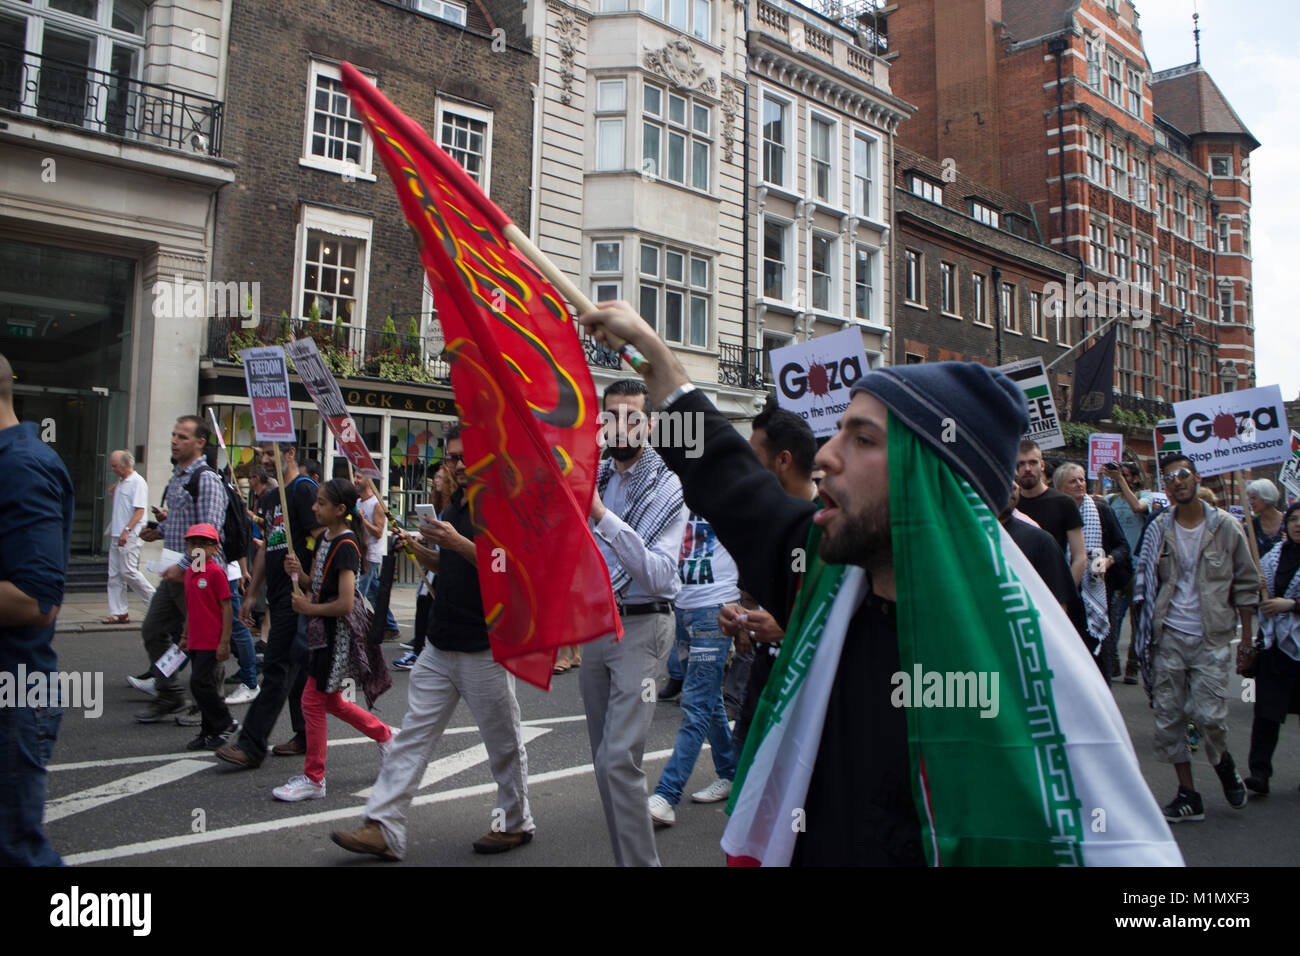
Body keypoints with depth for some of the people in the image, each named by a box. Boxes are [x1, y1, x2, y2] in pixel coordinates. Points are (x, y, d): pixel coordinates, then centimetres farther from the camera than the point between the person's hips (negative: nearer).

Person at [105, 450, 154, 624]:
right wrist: (114, 495, 14)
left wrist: (126, 531, -25)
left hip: (129, 536, -9)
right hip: (116, 534, 9)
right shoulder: (120, 482, 17)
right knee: (114, 574, 7)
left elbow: (139, 510, -18)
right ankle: (118, 613, 11)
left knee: (128, 571, -11)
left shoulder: (137, 482, -11)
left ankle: (155, 601, 2)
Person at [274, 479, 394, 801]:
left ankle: (313, 779, 9)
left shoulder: (346, 546, -19)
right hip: (324, 631, 10)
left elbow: (345, 604, -24)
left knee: (313, 701, -2)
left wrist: (309, 608, -13)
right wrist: (298, 572, -3)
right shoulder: (326, 538, 10)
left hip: (337, 634, -9)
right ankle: (384, 734, 34)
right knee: (331, 701, 17)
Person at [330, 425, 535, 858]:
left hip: (484, 649, -8)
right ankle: (384, 828, 11)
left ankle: (515, 823, 26)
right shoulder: (455, 506, 14)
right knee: (413, 735, 6)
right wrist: (421, 551, 4)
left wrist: (458, 542, -26)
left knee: (504, 744, 8)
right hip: (440, 646, 8)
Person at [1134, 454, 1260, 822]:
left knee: (1209, 715, -9)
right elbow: (1147, 585, 9)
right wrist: (1148, 634, 5)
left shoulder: (1226, 527, 0)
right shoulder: (1158, 530, 4)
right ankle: (1188, 795, 15)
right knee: (1167, 715, 2)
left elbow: (1246, 585, 5)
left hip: (1212, 639, -2)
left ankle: (1224, 764, 25)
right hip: (1169, 637, 2)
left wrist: (1247, 638, 3)